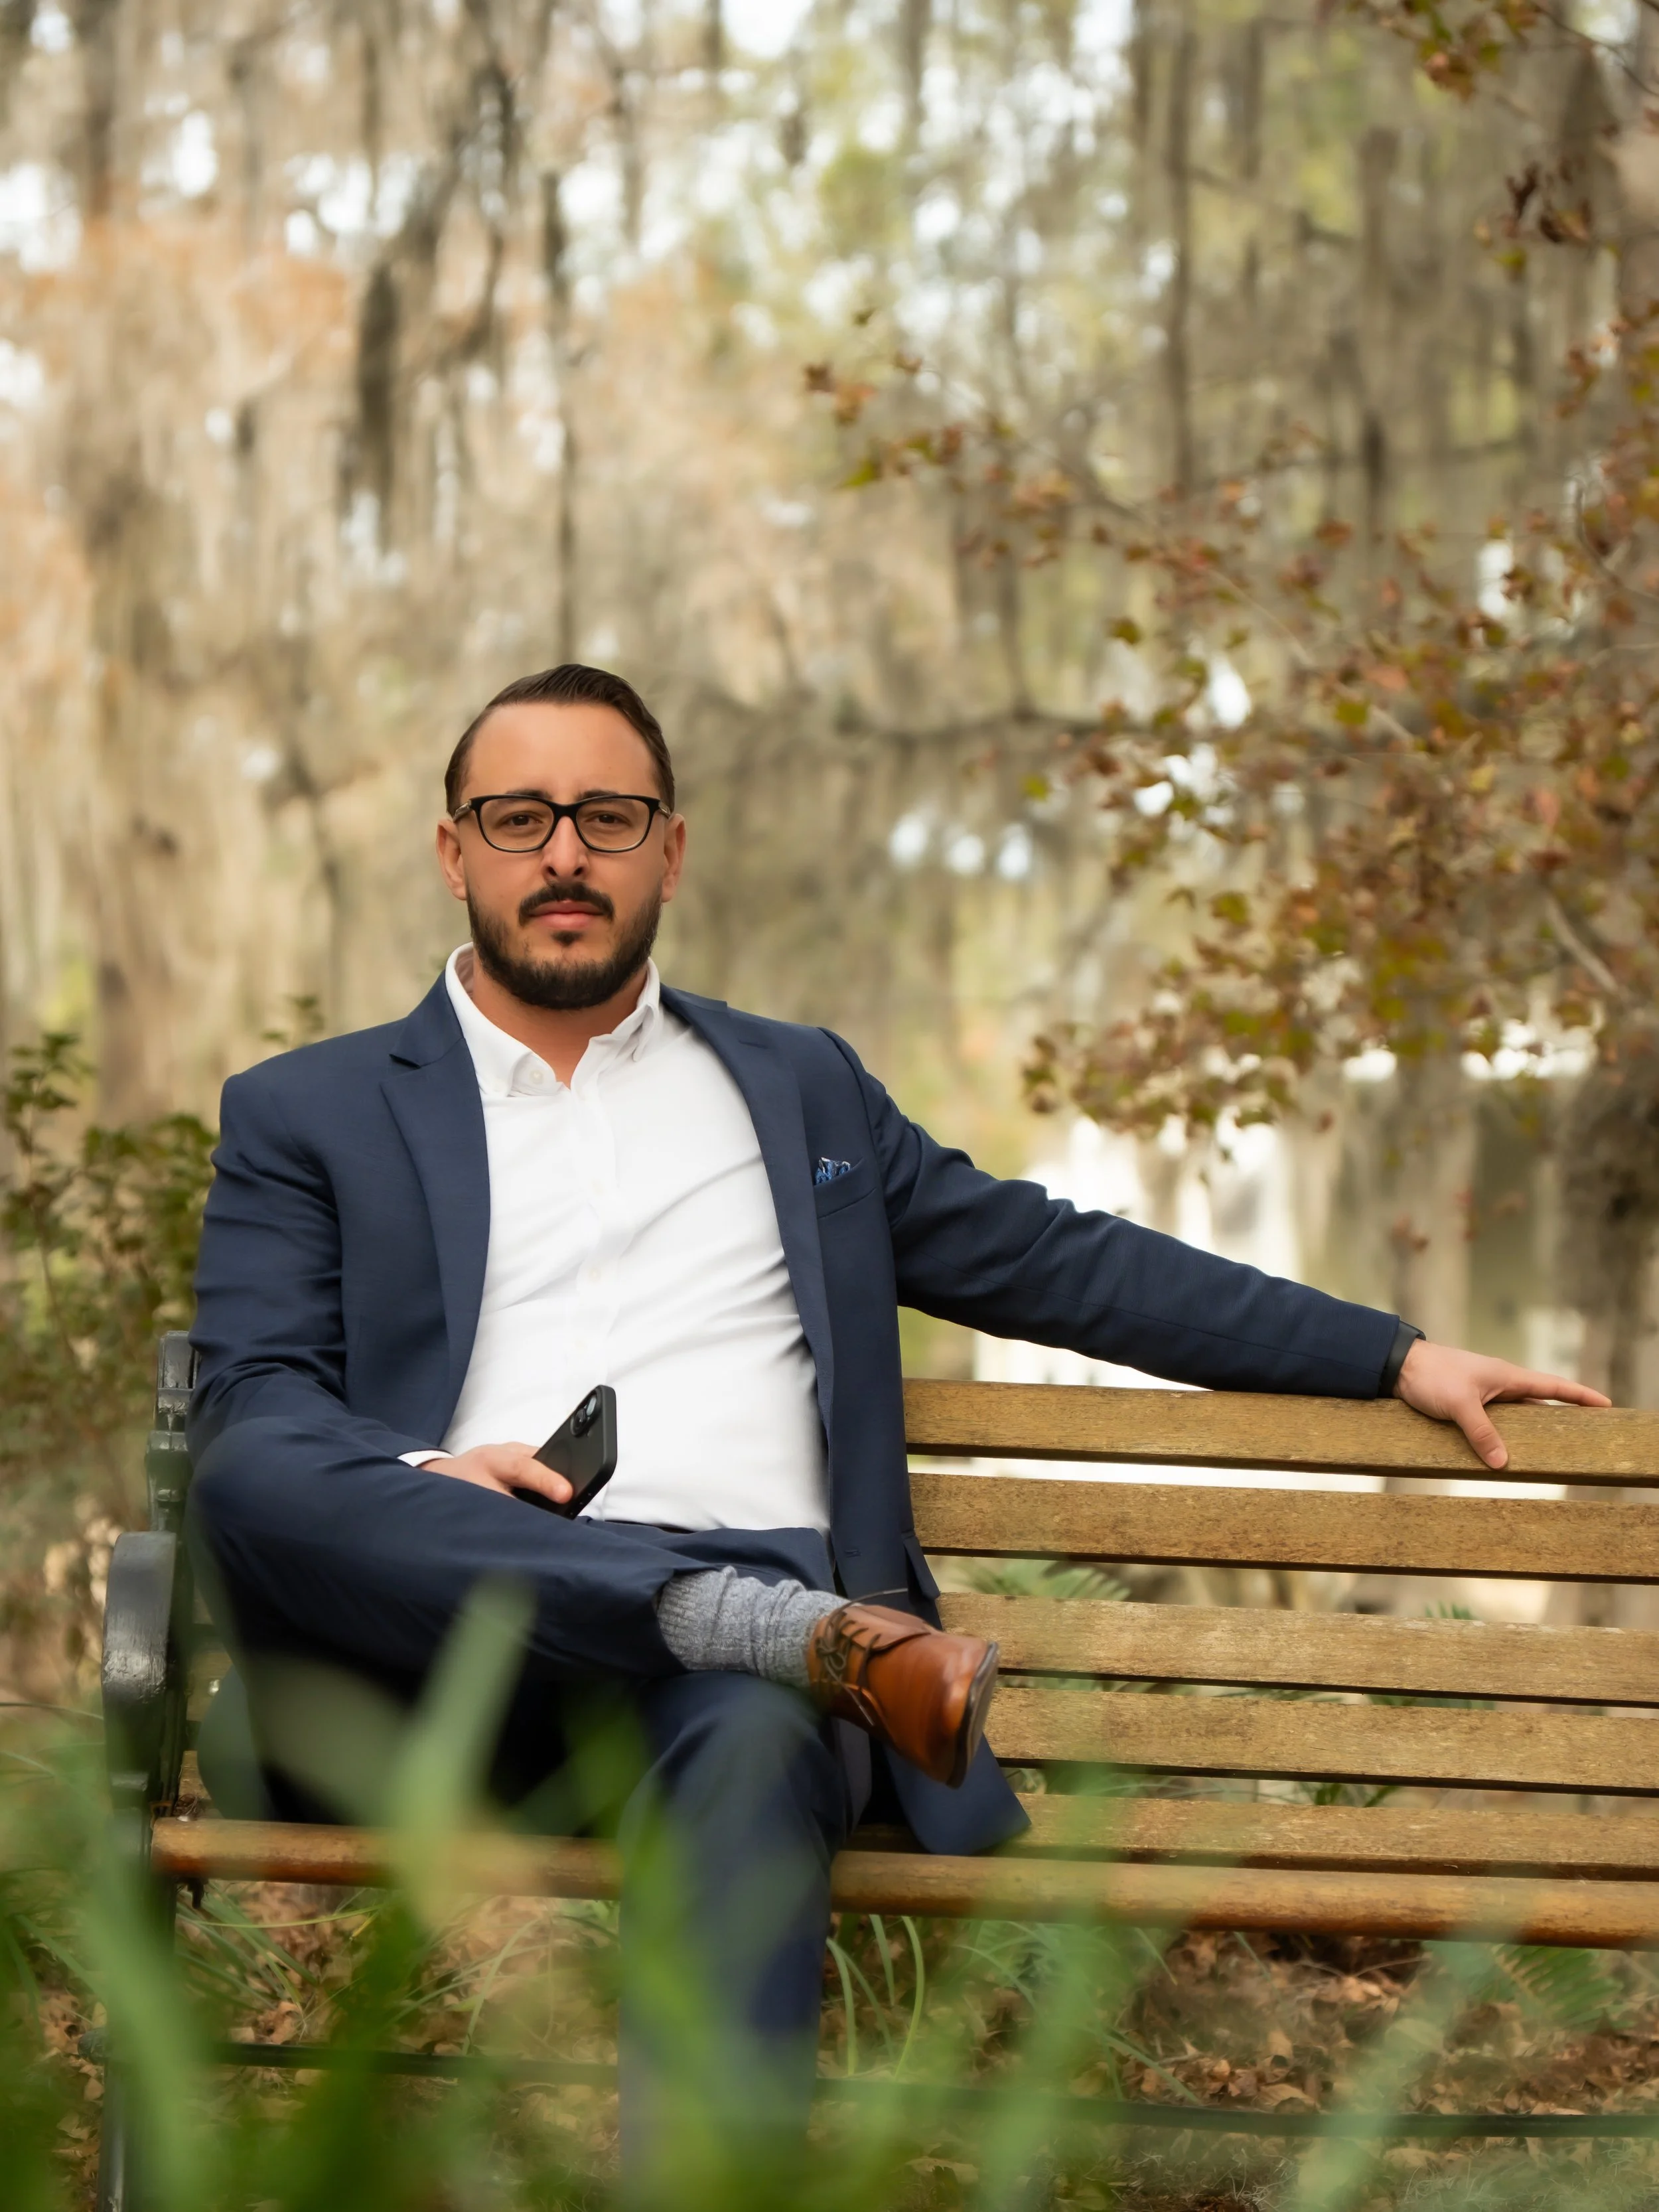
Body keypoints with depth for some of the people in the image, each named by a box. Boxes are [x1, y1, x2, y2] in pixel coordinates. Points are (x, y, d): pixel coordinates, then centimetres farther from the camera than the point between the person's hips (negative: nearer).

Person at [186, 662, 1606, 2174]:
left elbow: (1055, 1260, 29)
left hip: (745, 1602, 1)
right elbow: (246, 1405, 8)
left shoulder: (799, 1088, 28)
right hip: (450, 1627, 0)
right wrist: (423, 1483, -15)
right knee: (252, 1476, -35)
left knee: (755, 1750, -38)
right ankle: (820, 1640, -39)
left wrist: (1397, 1356, 24)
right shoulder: (308, 1115, 20)